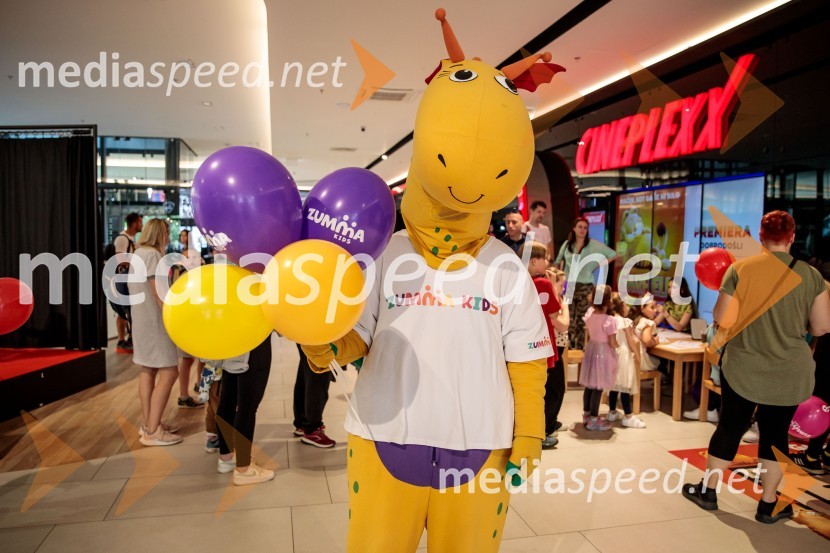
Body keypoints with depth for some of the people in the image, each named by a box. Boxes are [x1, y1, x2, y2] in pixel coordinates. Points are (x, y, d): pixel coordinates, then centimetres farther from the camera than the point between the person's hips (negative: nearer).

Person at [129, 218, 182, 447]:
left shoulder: (139, 253, 14)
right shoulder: (152, 254, -15)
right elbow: (158, 292, -20)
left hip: (143, 319, 11)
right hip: (154, 321, -11)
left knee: (148, 370, 14)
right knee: (169, 373, -9)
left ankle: (148, 424, 21)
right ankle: (152, 431, -7)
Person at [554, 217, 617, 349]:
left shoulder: (593, 244, -2)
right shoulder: (567, 244, 8)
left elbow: (613, 255, 3)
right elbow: (558, 261, 20)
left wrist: (598, 266, -1)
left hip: (585, 287, -2)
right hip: (569, 286, 2)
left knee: (581, 320, -2)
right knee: (569, 320, 0)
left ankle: (579, 350, 6)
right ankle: (570, 349, 10)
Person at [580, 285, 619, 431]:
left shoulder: (589, 314, -1)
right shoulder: (609, 320, -20)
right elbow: (612, 343, -18)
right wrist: (621, 346, 1)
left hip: (591, 350, 7)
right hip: (603, 353, -7)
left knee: (589, 385, 16)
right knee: (598, 387, 1)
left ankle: (586, 415, 28)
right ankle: (593, 420, 8)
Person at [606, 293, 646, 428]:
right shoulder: (625, 321, -12)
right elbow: (631, 341, -9)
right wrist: (637, 354, 0)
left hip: (614, 354, 7)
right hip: (624, 355, -7)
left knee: (614, 385, 14)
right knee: (625, 386, -4)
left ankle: (612, 412, 23)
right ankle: (628, 416, 0)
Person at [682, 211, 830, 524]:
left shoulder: (740, 269, -11)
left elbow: (722, 318, -12)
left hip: (743, 369, -1)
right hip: (790, 373, 1)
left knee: (730, 427, 12)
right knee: (775, 433, 14)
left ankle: (707, 491, 25)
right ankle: (769, 505, 24)